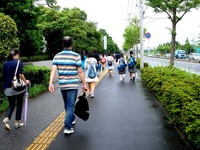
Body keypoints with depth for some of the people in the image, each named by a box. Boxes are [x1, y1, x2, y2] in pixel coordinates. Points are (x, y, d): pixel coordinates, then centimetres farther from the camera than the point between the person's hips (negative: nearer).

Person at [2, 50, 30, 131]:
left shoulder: (5, 63, 8)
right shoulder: (18, 62, -9)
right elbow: (20, 74, -18)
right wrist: (26, 81, -4)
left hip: (8, 88, 5)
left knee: (11, 105, 15)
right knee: (19, 105, 11)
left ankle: (6, 119, -8)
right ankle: (17, 122, 19)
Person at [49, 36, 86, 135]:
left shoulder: (57, 56, 2)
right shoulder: (76, 56, -9)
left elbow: (53, 70, -7)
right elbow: (80, 72, -8)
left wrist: (51, 83, -7)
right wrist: (84, 84, 1)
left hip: (62, 85, 4)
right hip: (73, 85, -4)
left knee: (67, 104, 21)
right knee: (70, 105, 0)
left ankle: (71, 119, 40)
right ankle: (67, 127, -2)